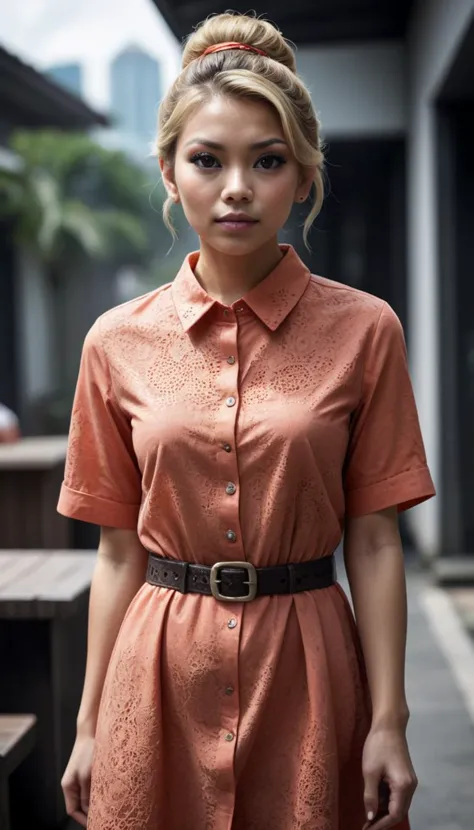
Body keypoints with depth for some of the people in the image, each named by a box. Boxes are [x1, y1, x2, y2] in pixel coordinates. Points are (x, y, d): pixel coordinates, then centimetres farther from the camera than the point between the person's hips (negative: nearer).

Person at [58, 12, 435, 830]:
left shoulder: (363, 330, -5)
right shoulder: (119, 342, -1)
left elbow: (374, 542, -3)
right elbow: (119, 553, 3)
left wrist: (389, 722, -6)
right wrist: (89, 726, 4)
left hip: (306, 670, -1)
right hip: (161, 672, 1)